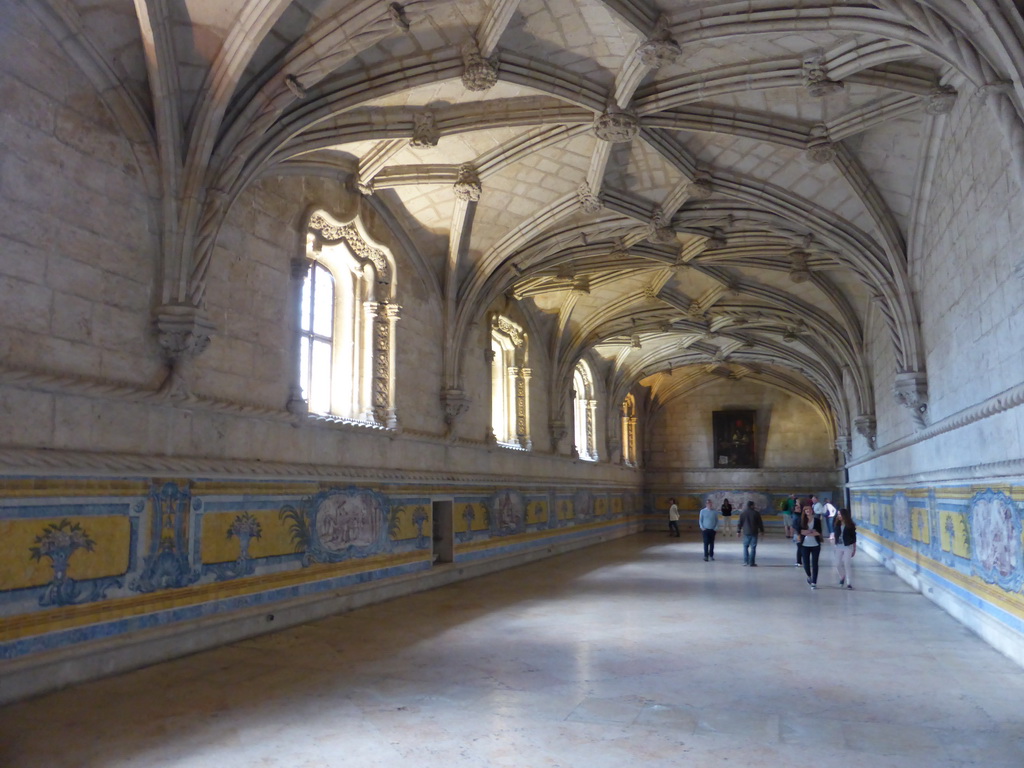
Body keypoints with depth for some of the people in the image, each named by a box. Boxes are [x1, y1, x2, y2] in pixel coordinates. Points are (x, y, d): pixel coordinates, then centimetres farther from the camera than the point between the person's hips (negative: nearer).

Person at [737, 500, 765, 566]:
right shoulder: (756, 513, -3)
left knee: (745, 546, 13)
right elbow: (760, 523, 2)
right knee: (753, 548, 2)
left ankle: (745, 561, 5)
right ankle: (751, 563, 1)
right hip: (754, 533, -1)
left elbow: (739, 523, 3)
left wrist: (738, 531, 10)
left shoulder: (743, 513, 1)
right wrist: (761, 530, 15)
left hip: (746, 533, 1)